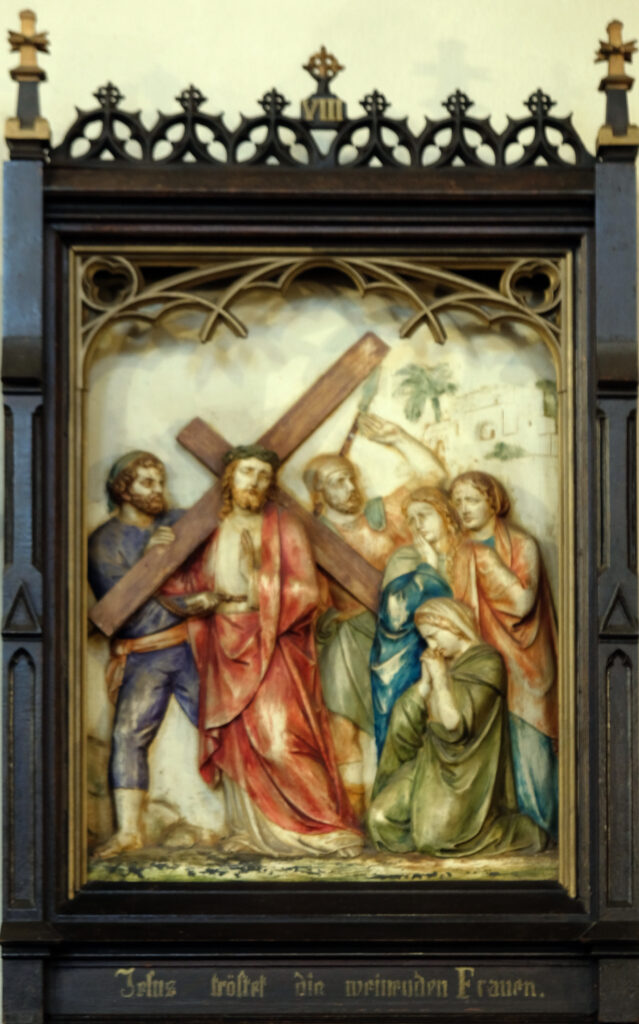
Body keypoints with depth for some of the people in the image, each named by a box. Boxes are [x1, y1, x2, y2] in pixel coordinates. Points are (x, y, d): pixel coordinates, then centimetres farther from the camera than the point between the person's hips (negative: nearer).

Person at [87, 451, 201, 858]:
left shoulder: (180, 523, 10)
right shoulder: (104, 541, 2)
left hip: (191, 647, 2)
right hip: (142, 656, -2)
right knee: (129, 734, -13)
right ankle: (128, 829, -11)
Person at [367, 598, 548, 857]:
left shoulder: (485, 664, -13)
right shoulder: (444, 663, 11)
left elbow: (454, 722, -23)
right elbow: (406, 717, 7)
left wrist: (441, 677, -17)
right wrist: (426, 680, -5)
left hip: (464, 772, -7)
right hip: (432, 763, 7)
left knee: (435, 837, -17)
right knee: (381, 816, -7)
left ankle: (524, 832, 2)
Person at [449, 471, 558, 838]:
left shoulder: (521, 545, -3)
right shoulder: (464, 552, 13)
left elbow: (522, 601, -16)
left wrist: (489, 560, -14)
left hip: (520, 666, -4)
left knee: (526, 743, -6)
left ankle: (540, 828, 3)